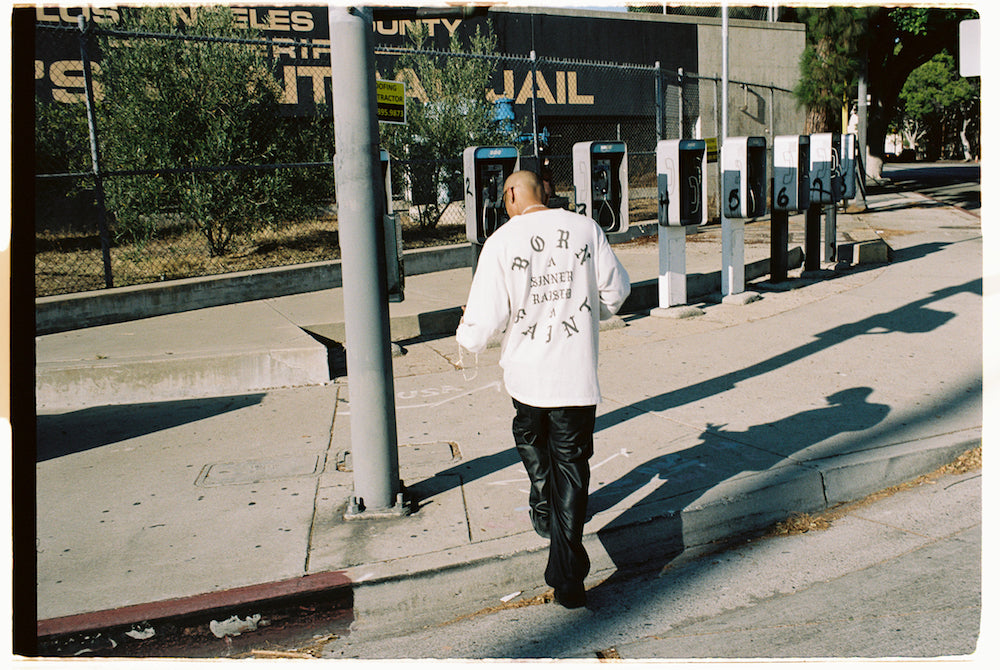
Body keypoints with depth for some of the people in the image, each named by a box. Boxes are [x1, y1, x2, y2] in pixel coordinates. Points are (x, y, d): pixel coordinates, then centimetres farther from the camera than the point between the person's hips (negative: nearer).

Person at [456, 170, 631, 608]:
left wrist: (467, 336, 12)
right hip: (578, 373, 1)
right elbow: (616, 290, 6)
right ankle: (567, 577, 6)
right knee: (571, 462, 6)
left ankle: (543, 511, 48)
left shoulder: (502, 241, -10)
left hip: (526, 370, -1)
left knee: (531, 440, 29)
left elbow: (487, 316, -11)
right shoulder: (586, 229, -1)